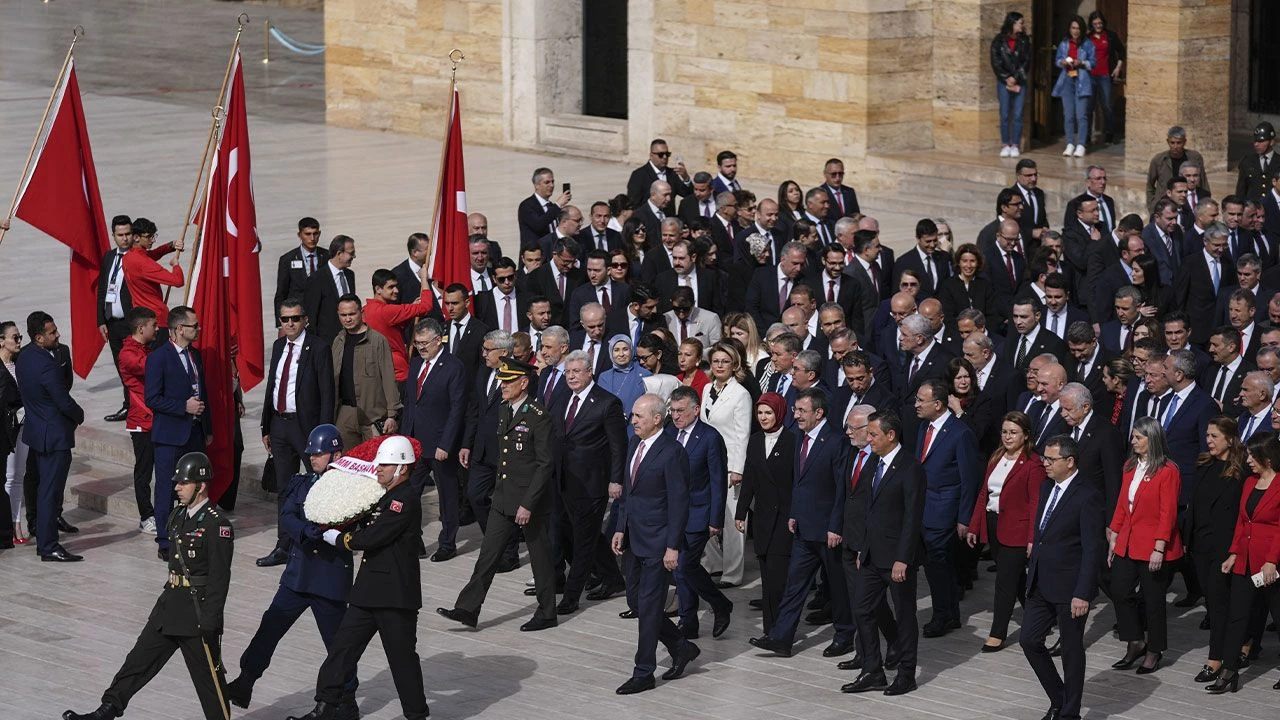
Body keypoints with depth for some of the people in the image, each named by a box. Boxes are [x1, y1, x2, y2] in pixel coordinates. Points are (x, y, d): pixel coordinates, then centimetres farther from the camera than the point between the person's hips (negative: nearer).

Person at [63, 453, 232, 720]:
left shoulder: (217, 525, -17)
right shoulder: (178, 517, 10)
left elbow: (220, 577, -20)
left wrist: (209, 620, -21)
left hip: (199, 610, -8)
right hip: (169, 606, 9)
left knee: (208, 675, 2)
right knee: (139, 659, 6)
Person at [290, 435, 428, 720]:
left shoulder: (407, 499, -17)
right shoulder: (387, 497, 16)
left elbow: (373, 537, -22)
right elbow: (366, 529, 19)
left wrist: (339, 539, -7)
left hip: (395, 595, -10)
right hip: (369, 591, 10)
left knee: (402, 657, 1)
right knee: (342, 646, 7)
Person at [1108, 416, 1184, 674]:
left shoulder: (1167, 471, -13)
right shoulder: (1130, 466, 9)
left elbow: (1168, 512, -15)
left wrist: (1159, 548, -18)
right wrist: (1114, 536, 11)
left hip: (1152, 547, -7)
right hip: (1127, 543, 7)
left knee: (1152, 599, 4)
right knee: (1120, 592, 3)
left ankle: (1154, 651, 18)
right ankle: (1135, 644, 17)